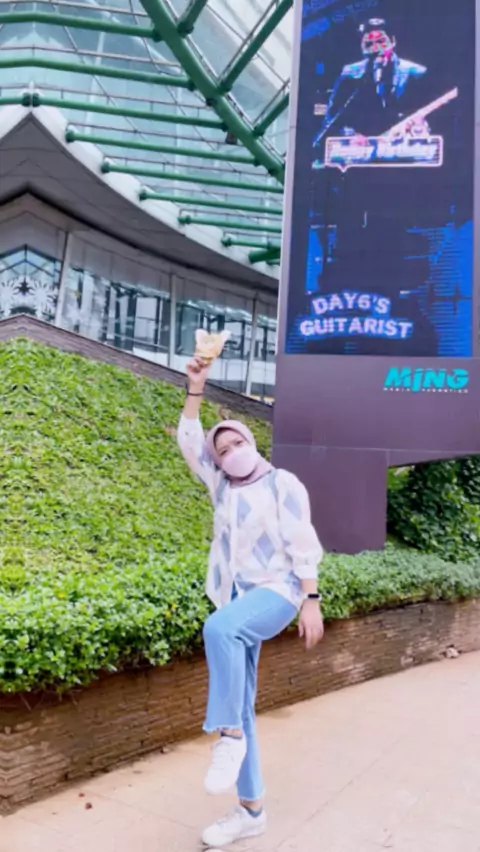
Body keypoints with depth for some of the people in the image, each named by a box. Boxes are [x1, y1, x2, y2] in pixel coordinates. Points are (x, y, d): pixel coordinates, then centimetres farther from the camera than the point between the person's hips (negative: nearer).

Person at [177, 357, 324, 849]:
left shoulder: (282, 484, -3)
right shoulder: (222, 485, 12)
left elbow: (302, 544, -7)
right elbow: (189, 441, 10)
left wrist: (311, 601, -13)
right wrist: (196, 388, 5)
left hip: (276, 592, -6)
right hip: (236, 601, 6)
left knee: (219, 628, -38)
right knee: (242, 707, 5)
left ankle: (228, 734, -22)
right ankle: (251, 811, 17)